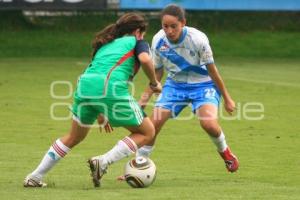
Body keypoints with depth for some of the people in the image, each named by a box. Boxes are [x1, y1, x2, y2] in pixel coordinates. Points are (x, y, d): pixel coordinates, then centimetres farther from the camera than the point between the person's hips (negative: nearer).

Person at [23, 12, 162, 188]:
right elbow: (145, 59, -5)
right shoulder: (136, 42, 18)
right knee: (147, 132, 10)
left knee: (75, 137, 27)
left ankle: (35, 177, 25)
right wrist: (154, 83, 11)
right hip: (112, 88, -6)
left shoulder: (105, 44, 35)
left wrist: (100, 113, 37)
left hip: (84, 85, 6)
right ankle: (103, 162, -7)